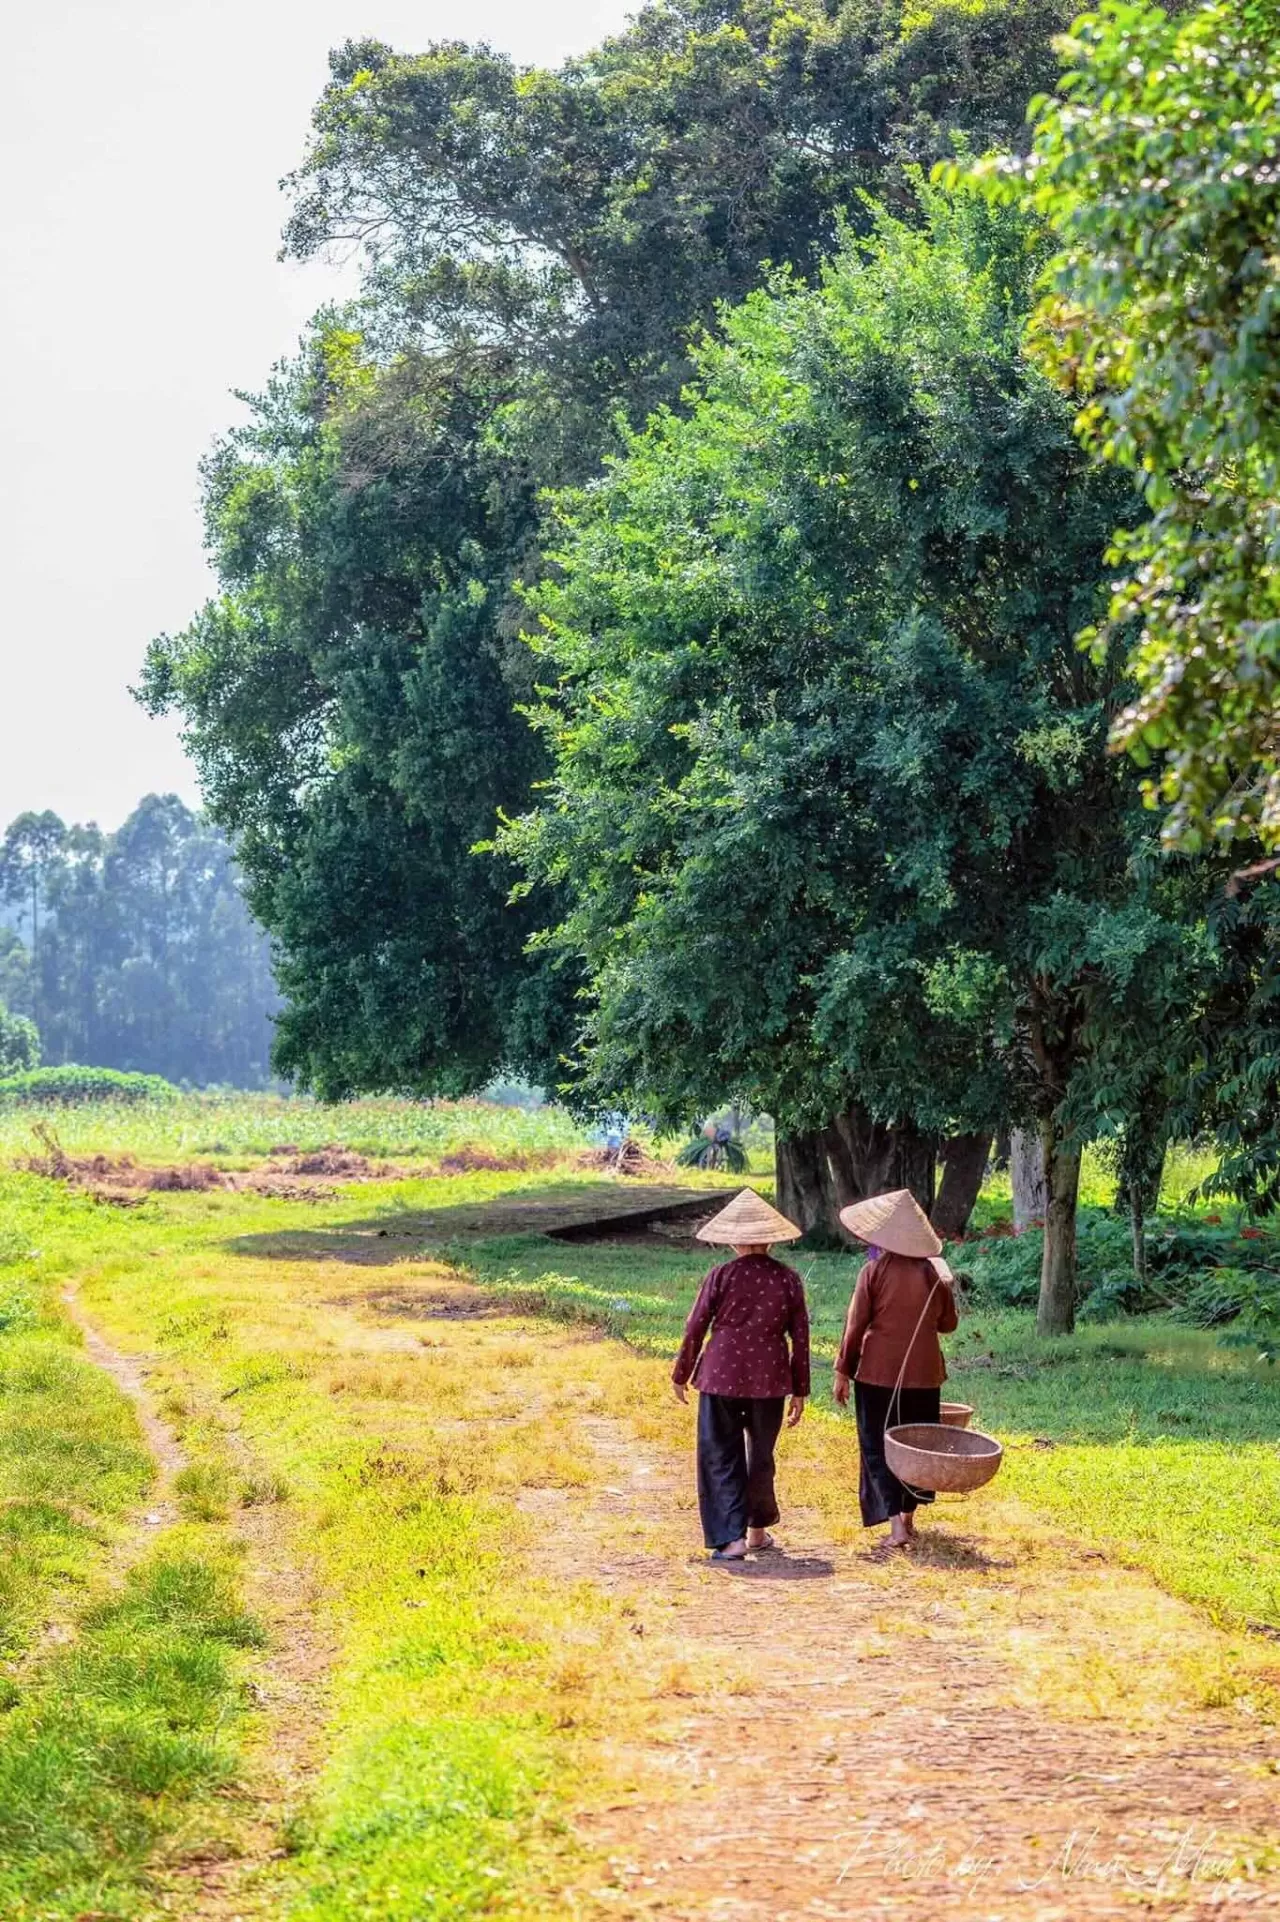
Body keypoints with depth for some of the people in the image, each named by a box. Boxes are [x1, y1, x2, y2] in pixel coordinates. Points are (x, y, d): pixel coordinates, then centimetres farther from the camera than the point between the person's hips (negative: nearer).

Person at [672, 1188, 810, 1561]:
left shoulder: (721, 1276, -6)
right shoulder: (788, 1279, 0)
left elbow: (695, 1328, -2)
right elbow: (800, 1339, 2)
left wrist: (681, 1375, 12)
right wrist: (800, 1390, 11)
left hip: (721, 1376, -2)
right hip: (770, 1379, 2)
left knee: (721, 1456, 4)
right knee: (761, 1455, 19)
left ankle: (731, 1539, -3)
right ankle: (757, 1531, 30)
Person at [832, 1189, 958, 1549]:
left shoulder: (875, 1271, -10)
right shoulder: (935, 1272, -1)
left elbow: (855, 1325, -9)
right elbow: (948, 1323, 8)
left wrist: (842, 1371, -1)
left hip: (877, 1373, -3)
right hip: (923, 1374, 3)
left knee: (878, 1448, 3)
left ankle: (895, 1523, -10)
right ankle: (908, 1516, 23)